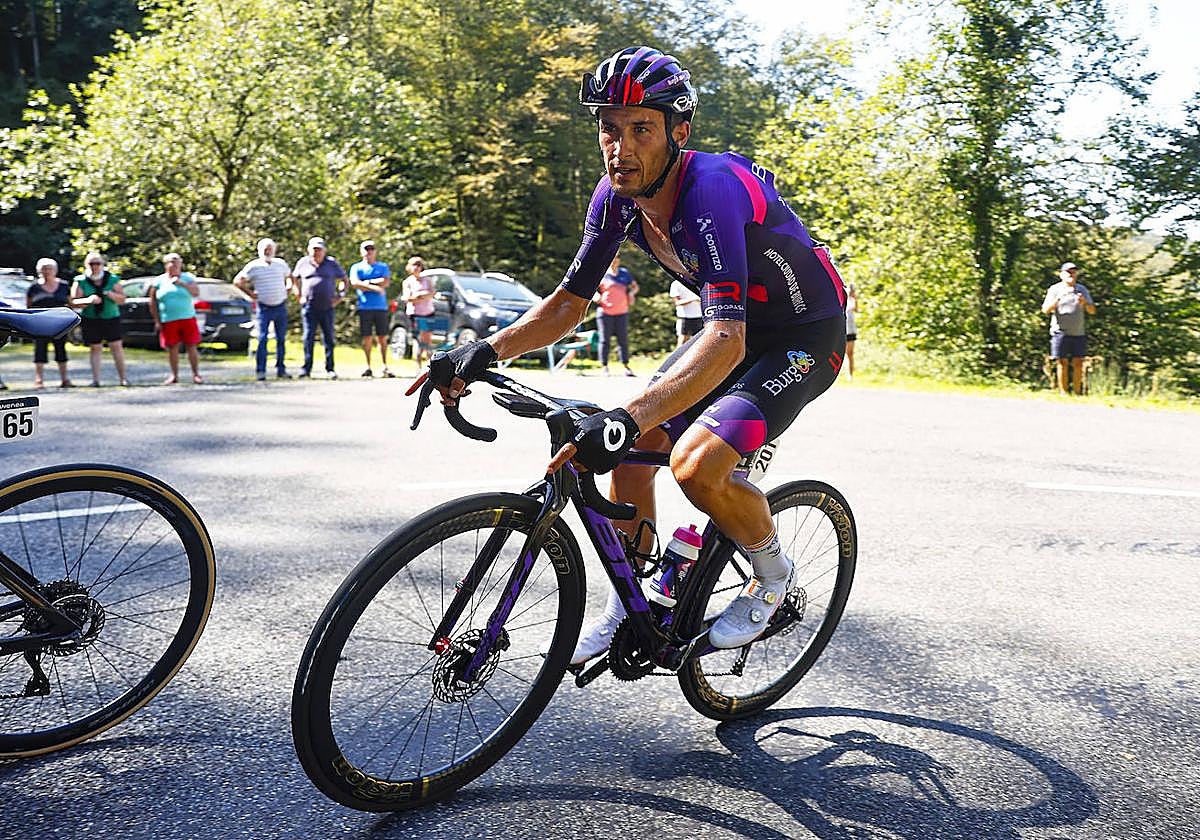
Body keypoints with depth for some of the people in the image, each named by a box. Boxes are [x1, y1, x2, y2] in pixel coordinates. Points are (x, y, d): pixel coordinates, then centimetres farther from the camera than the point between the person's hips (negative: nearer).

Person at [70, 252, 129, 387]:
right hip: (90, 320, -1)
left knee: (117, 346, -3)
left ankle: (122, 377, 3)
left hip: (111, 318, 1)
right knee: (94, 348, 1)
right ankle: (96, 379, 4)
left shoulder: (112, 279, 6)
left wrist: (109, 294, -15)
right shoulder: (80, 281, 2)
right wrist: (88, 300, -22)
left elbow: (122, 299, 4)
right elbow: (74, 302, -3)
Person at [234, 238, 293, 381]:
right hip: (264, 308, -4)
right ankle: (260, 371, -4)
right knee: (262, 339, -7)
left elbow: (289, 276, 27)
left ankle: (281, 370, 14)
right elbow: (237, 281, 1)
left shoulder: (281, 264, 9)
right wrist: (250, 293, -5)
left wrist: (288, 288, 10)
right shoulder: (253, 266, -2)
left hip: (281, 307, 4)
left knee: (281, 339, 7)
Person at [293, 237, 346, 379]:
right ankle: (306, 368, 1)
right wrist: (299, 295, 11)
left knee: (328, 338, 2)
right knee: (308, 337, -2)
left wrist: (339, 296, 4)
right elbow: (295, 279, 22)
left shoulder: (331, 263, 7)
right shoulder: (302, 263, 9)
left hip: (327, 307, 0)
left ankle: (330, 369, 7)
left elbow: (343, 279, 14)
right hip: (309, 307, 0)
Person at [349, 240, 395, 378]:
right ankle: (368, 367, 5)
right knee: (367, 338, -1)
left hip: (381, 307, 1)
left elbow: (386, 282, -4)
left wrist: (367, 283, -7)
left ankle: (385, 367, 5)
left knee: (382, 338, 0)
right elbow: (354, 283, -8)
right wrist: (375, 287, -12)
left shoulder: (383, 267, 13)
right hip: (365, 308, -1)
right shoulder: (356, 267, 10)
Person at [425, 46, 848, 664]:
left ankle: (772, 575, 4)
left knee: (696, 464, -26)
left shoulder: (711, 189, -33)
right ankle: (628, 608, 18)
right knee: (630, 451, -2)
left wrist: (628, 418, -55)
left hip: (807, 337, -7)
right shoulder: (616, 195, -9)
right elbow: (567, 304, -3)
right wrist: (486, 351, -19)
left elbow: (726, 340, -44)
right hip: (735, 328, 8)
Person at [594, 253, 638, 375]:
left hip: (622, 312, 3)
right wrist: (596, 296, -15)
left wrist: (631, 292, 1)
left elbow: (635, 286, 22)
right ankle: (604, 366, 5)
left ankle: (626, 366, 7)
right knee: (605, 340, 0)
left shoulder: (625, 273, 13)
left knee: (623, 340, 3)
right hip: (605, 312, -3)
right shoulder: (602, 274, 3)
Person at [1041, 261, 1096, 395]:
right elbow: (1046, 310, -8)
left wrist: (1085, 303, -11)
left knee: (1078, 363, 1)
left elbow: (1092, 311, 10)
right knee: (1062, 363, -2)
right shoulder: (1055, 289, 3)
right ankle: (1063, 393, 4)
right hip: (1060, 332, -3)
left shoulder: (1082, 289, 13)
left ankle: (1078, 393, 9)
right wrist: (1059, 298, -23)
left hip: (1078, 333, 3)